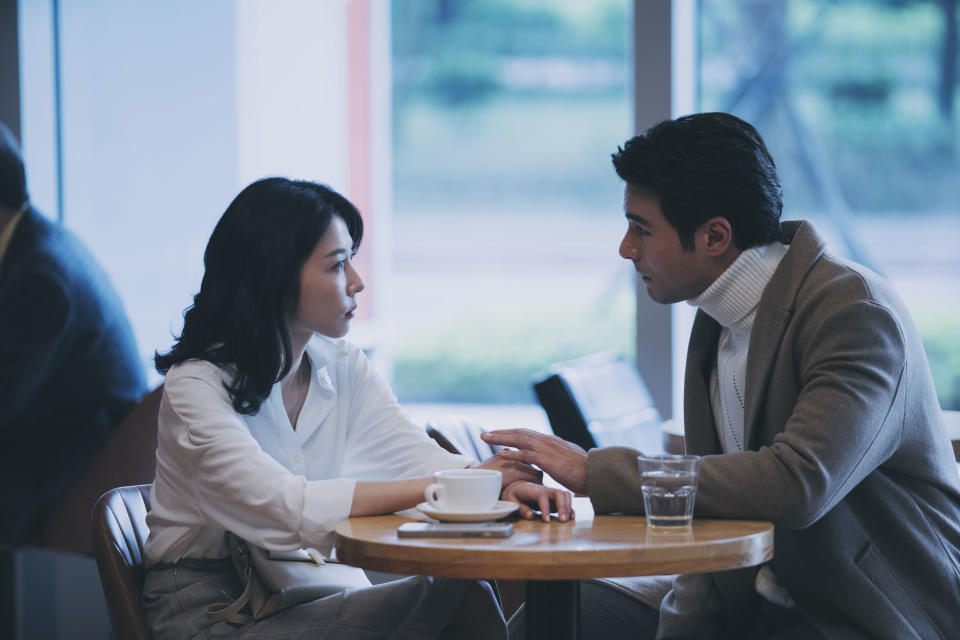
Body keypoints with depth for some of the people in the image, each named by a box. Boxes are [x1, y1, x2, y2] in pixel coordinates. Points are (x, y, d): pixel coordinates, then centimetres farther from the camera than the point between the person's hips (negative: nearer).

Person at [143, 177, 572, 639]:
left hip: (303, 594, 6)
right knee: (454, 600, -23)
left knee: (465, 597, -20)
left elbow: (413, 456, -5)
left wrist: (500, 484, -28)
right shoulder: (196, 384, -15)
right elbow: (287, 506, -27)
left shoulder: (343, 368, 7)